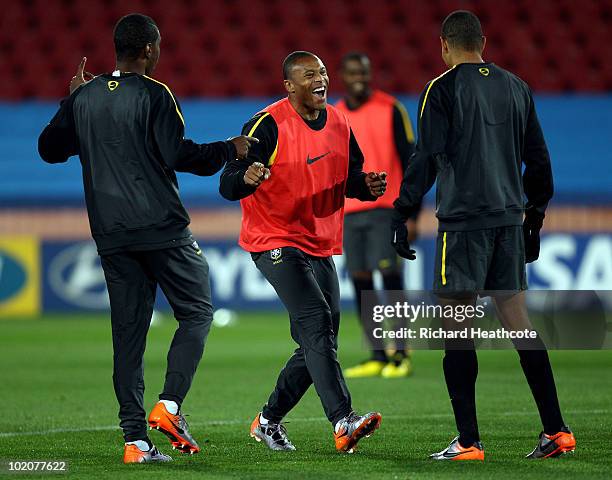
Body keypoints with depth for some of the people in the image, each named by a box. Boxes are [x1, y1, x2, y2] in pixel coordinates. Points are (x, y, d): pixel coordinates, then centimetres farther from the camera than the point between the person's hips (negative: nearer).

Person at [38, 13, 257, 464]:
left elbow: (50, 148, 19)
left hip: (111, 236, 6)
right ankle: (169, 405, -11)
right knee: (197, 312, 6)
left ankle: (135, 439, 1)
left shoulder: (84, 97, 9)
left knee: (128, 332, 7)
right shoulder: (153, 95, -8)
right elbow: (178, 155, -14)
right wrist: (229, 150, 0)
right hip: (162, 229, -5)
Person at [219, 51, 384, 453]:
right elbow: (228, 186, -17)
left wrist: (367, 185, -4)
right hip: (276, 242, -8)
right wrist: (246, 178, -40)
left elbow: (349, 177, 19)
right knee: (317, 321, -24)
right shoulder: (269, 125, -14)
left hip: (321, 246, 8)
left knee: (319, 344, 8)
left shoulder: (338, 123, 7)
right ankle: (343, 421, -32)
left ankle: (269, 421, 24)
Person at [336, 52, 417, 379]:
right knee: (360, 283, 2)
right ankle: (377, 357, 7)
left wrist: (412, 214, -8)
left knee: (390, 276, -10)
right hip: (349, 213, 4)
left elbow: (409, 161, -2)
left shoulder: (390, 109, -1)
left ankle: (401, 355, -6)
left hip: (384, 209, -4)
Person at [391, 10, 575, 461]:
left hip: (463, 221, -6)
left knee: (457, 330, -1)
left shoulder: (443, 89, -4)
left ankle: (468, 442, -3)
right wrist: (534, 218, 23)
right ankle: (557, 431, 7)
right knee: (517, 323, 10)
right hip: (508, 219, 6)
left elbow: (426, 160, -10)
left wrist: (401, 216, -5)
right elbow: (539, 159, 15)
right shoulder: (516, 87, 12)